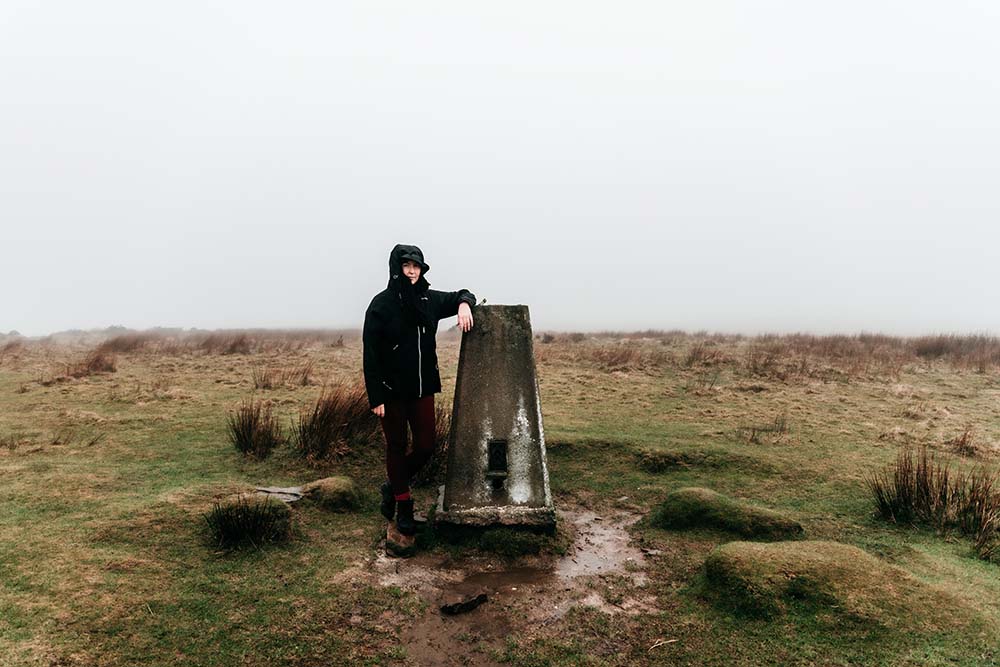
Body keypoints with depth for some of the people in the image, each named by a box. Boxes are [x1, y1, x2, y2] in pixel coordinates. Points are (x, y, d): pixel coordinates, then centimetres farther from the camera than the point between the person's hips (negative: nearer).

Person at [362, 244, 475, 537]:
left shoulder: (429, 299, 3)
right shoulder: (382, 303, -10)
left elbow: (461, 294, 21)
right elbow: (371, 355, -10)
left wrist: (464, 304, -5)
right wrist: (376, 397, -14)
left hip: (423, 388, 4)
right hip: (392, 390, -4)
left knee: (425, 447, 6)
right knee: (396, 447, 9)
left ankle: (393, 487, 33)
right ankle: (403, 507, 26)